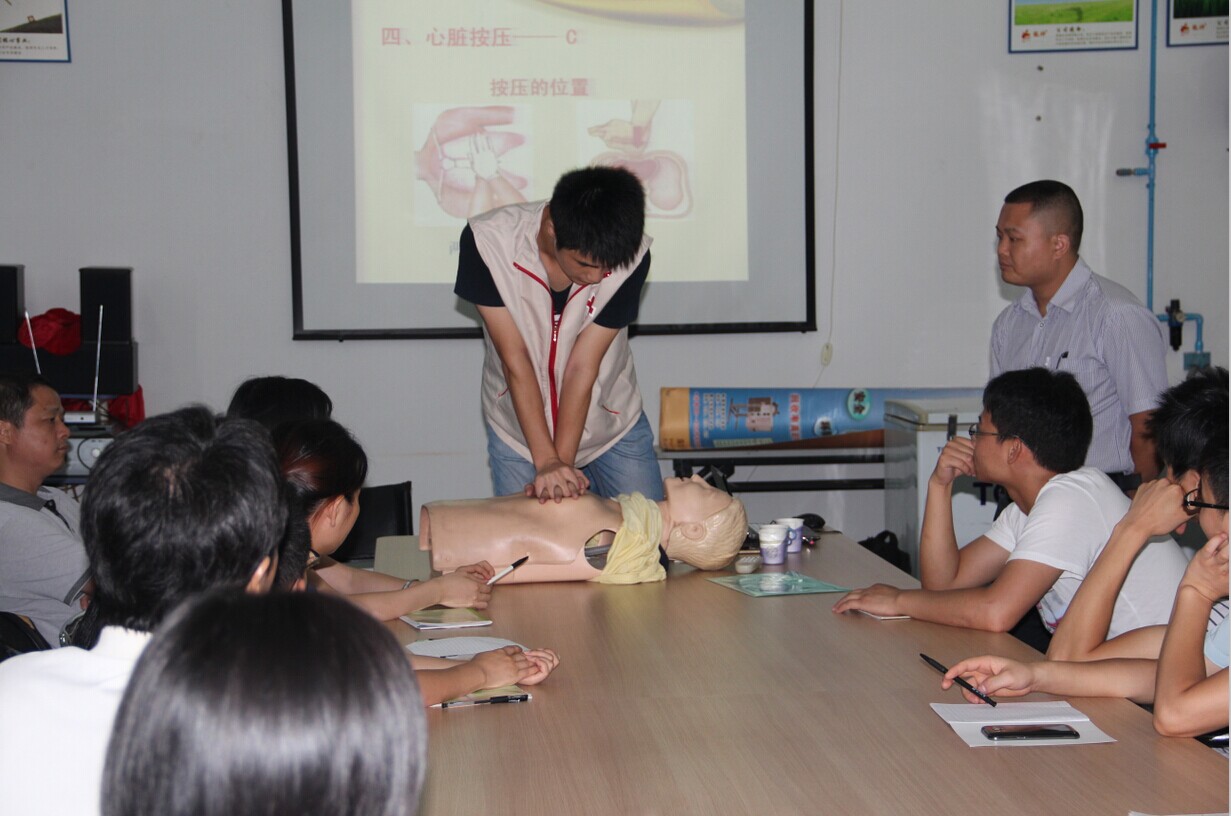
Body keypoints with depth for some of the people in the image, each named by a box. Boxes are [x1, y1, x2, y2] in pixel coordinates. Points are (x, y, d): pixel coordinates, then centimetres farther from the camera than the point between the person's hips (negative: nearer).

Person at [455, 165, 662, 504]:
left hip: (614, 425, 1)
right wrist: (547, 462, -25)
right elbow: (514, 359, -23)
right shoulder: (487, 241, -26)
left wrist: (561, 463, -23)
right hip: (519, 430, -1)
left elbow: (583, 367, -20)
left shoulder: (632, 256, -24)